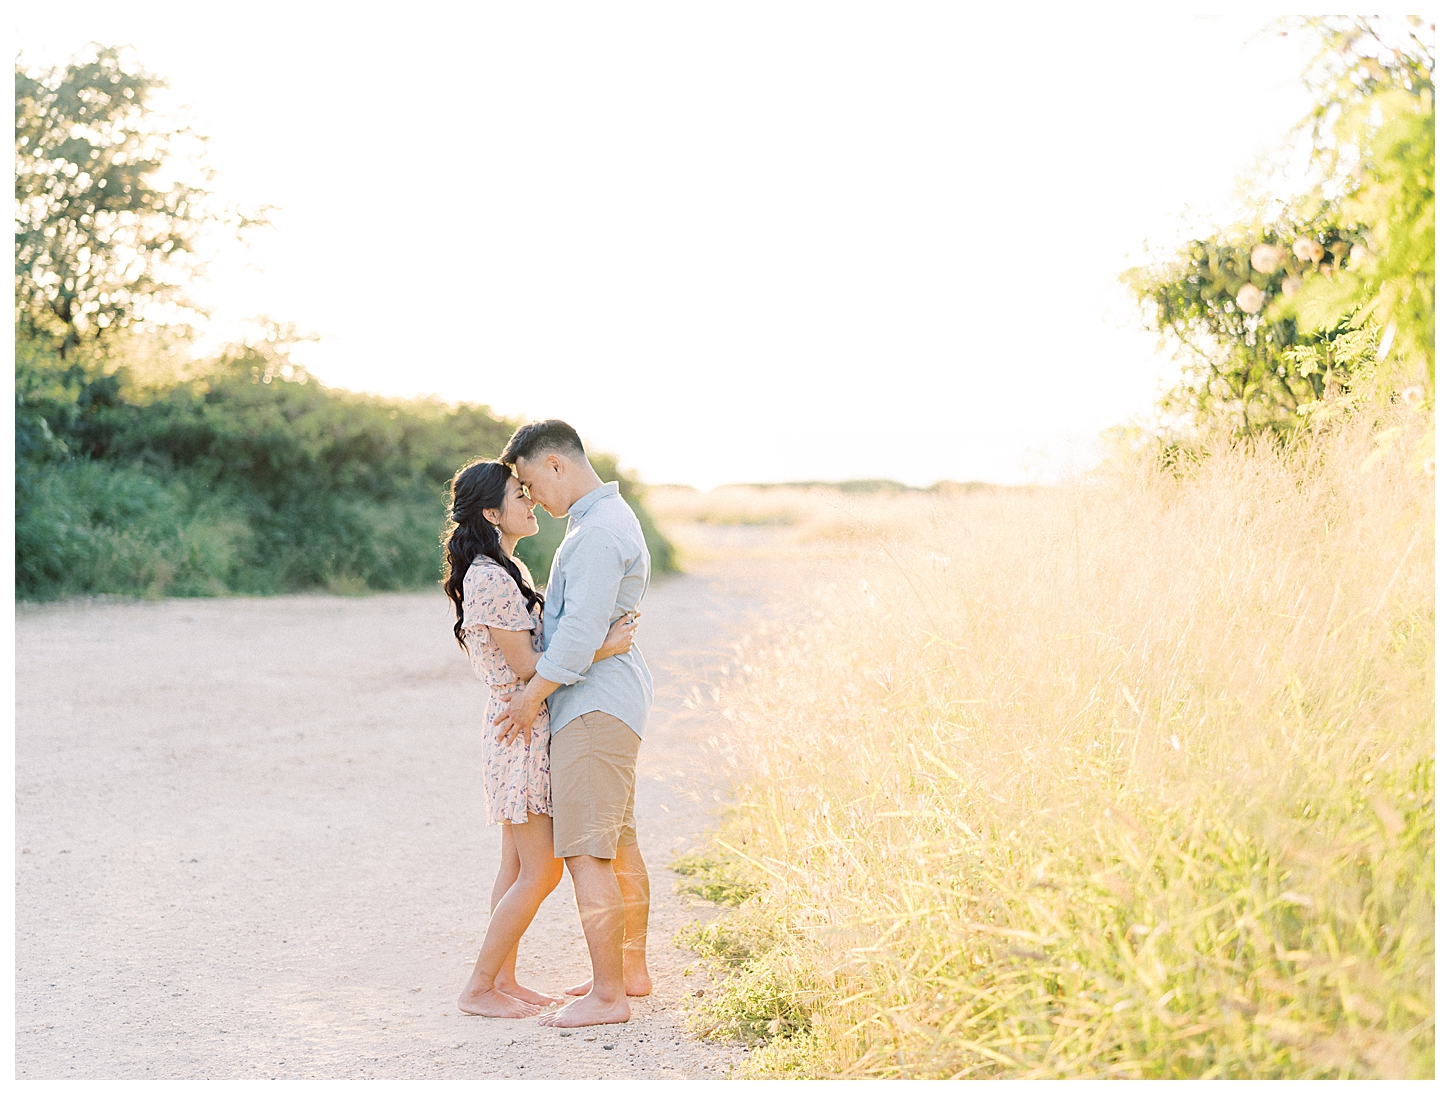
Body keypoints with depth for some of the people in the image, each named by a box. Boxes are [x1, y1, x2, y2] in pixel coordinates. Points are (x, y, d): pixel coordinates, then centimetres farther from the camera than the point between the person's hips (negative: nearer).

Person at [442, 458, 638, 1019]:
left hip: (530, 725, 10)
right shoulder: (489, 579, -19)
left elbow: (543, 643, 18)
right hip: (520, 726, -10)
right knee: (542, 871, -5)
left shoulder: (509, 569, 13)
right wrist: (602, 649, -21)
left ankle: (505, 979, 20)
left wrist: (608, 635, 8)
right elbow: (526, 666, -19)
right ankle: (478, 988, 4)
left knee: (518, 865, 13)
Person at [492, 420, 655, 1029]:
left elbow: (580, 632, -23)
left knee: (586, 853, -9)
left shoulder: (599, 532, -18)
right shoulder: (609, 517, 17)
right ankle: (631, 970, 29)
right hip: (610, 699, 11)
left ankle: (607, 996, -5)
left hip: (593, 705, -11)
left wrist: (532, 694, -13)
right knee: (618, 843, 18)